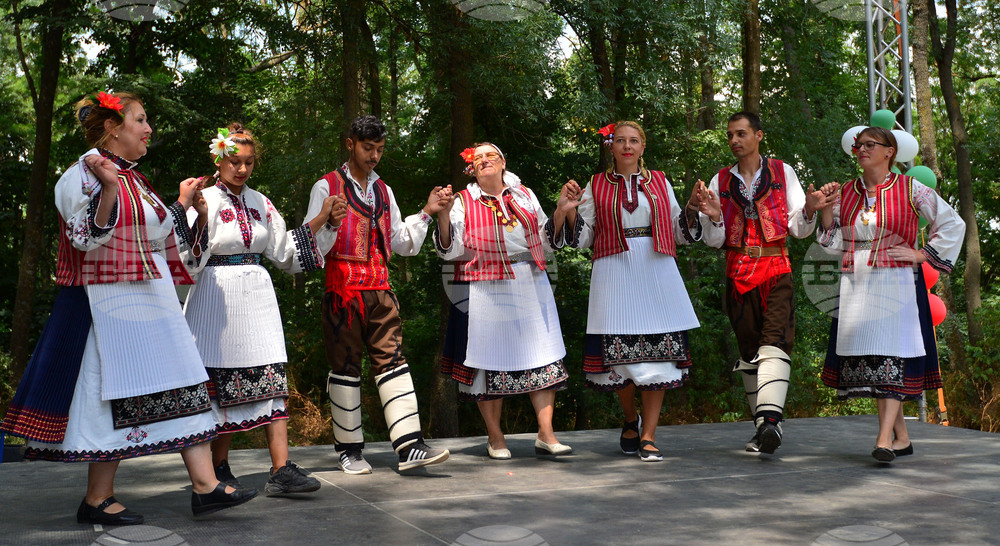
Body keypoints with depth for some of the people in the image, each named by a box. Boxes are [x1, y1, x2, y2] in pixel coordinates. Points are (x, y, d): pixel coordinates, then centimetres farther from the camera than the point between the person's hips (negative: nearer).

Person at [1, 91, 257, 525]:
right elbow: (87, 239, -18)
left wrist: (183, 203, 26)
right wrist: (108, 190, -29)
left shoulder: (133, 179, 18)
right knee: (118, 393, -4)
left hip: (151, 302, 9)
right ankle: (97, 501, 9)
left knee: (181, 387, 3)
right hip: (110, 302, -9)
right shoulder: (84, 175, -9)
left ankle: (205, 486, 4)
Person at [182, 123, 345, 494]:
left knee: (272, 379, -5)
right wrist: (196, 219, -29)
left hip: (258, 297, 5)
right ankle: (220, 469, 18)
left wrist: (323, 220, 11)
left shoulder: (259, 203, 13)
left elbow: (283, 249, 17)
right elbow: (189, 257, -13)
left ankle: (281, 470, -7)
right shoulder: (205, 200, -4)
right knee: (222, 383, 2)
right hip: (219, 299, -4)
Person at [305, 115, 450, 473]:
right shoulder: (327, 187, 4)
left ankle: (409, 446, -7)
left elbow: (402, 243, 20)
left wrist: (426, 213, 9)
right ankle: (349, 449, 11)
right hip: (343, 290, -4)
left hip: (380, 291, 4)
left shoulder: (382, 191, 19)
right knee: (345, 366, 1)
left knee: (393, 360, -4)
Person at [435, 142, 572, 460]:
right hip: (485, 293, -3)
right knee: (490, 361, 1)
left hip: (531, 288, 3)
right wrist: (443, 215, -17)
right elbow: (450, 250, -4)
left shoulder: (525, 196, 15)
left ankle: (546, 435, 3)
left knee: (542, 358, -2)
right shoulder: (463, 202, 5)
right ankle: (495, 438, 14)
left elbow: (546, 241, 19)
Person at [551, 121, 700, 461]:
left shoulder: (660, 182, 15)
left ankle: (648, 435, 2)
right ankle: (631, 419, 24)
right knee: (620, 352, -3)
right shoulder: (596, 187, 11)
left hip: (657, 272, 1)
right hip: (615, 274, -1)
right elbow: (582, 239, 8)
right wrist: (568, 210, -8)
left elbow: (679, 232, 18)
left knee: (656, 353, -5)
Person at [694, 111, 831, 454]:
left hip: (776, 270, -3)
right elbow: (714, 240, 8)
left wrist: (809, 210, -16)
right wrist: (713, 217, -12)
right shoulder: (720, 181, 13)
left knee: (775, 344, -19)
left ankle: (771, 419, -31)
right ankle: (763, 426, 11)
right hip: (738, 273, 3)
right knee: (749, 350, 5)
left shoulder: (782, 172, 9)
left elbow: (798, 229, 5)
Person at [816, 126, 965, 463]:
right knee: (866, 357, 3)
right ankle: (901, 437, 14)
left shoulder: (910, 190, 1)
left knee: (892, 353, -13)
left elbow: (953, 224, 5)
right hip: (856, 284, 4)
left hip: (896, 284, -4)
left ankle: (885, 439, -18)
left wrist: (921, 255, -2)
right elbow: (834, 242, 12)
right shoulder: (846, 193, 12)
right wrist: (826, 209, -1)